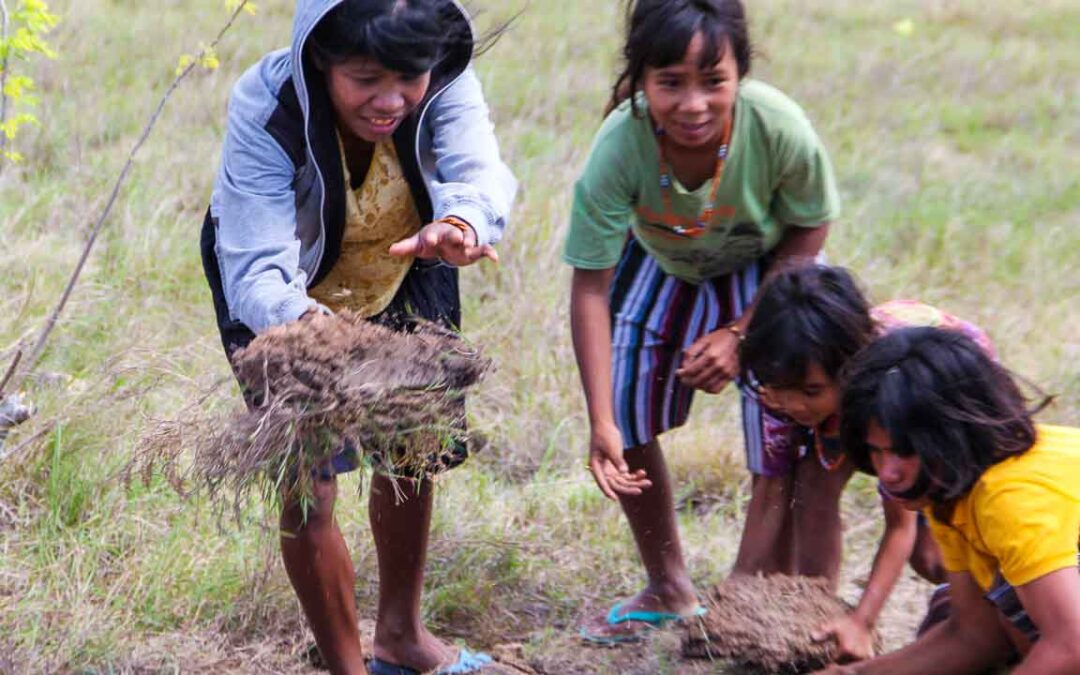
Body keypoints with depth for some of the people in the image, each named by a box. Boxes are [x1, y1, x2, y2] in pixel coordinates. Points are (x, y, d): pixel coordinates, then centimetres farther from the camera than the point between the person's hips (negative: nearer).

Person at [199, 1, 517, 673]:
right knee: (307, 490, -9)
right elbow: (257, 267, -43)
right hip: (287, 297, -4)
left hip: (404, 280, 4)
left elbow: (480, 170, -47)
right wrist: (301, 322, -66)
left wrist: (461, 222, -71)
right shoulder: (265, 110, -38)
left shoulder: (444, 84, -31)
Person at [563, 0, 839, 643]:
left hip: (767, 266, -1)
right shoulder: (620, 146, -37)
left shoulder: (779, 128, -38)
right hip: (663, 264, 2)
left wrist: (741, 332, -21)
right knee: (626, 427, 3)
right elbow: (591, 284, -29)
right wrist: (600, 424, -32)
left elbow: (809, 229, -17)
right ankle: (669, 590, 27)